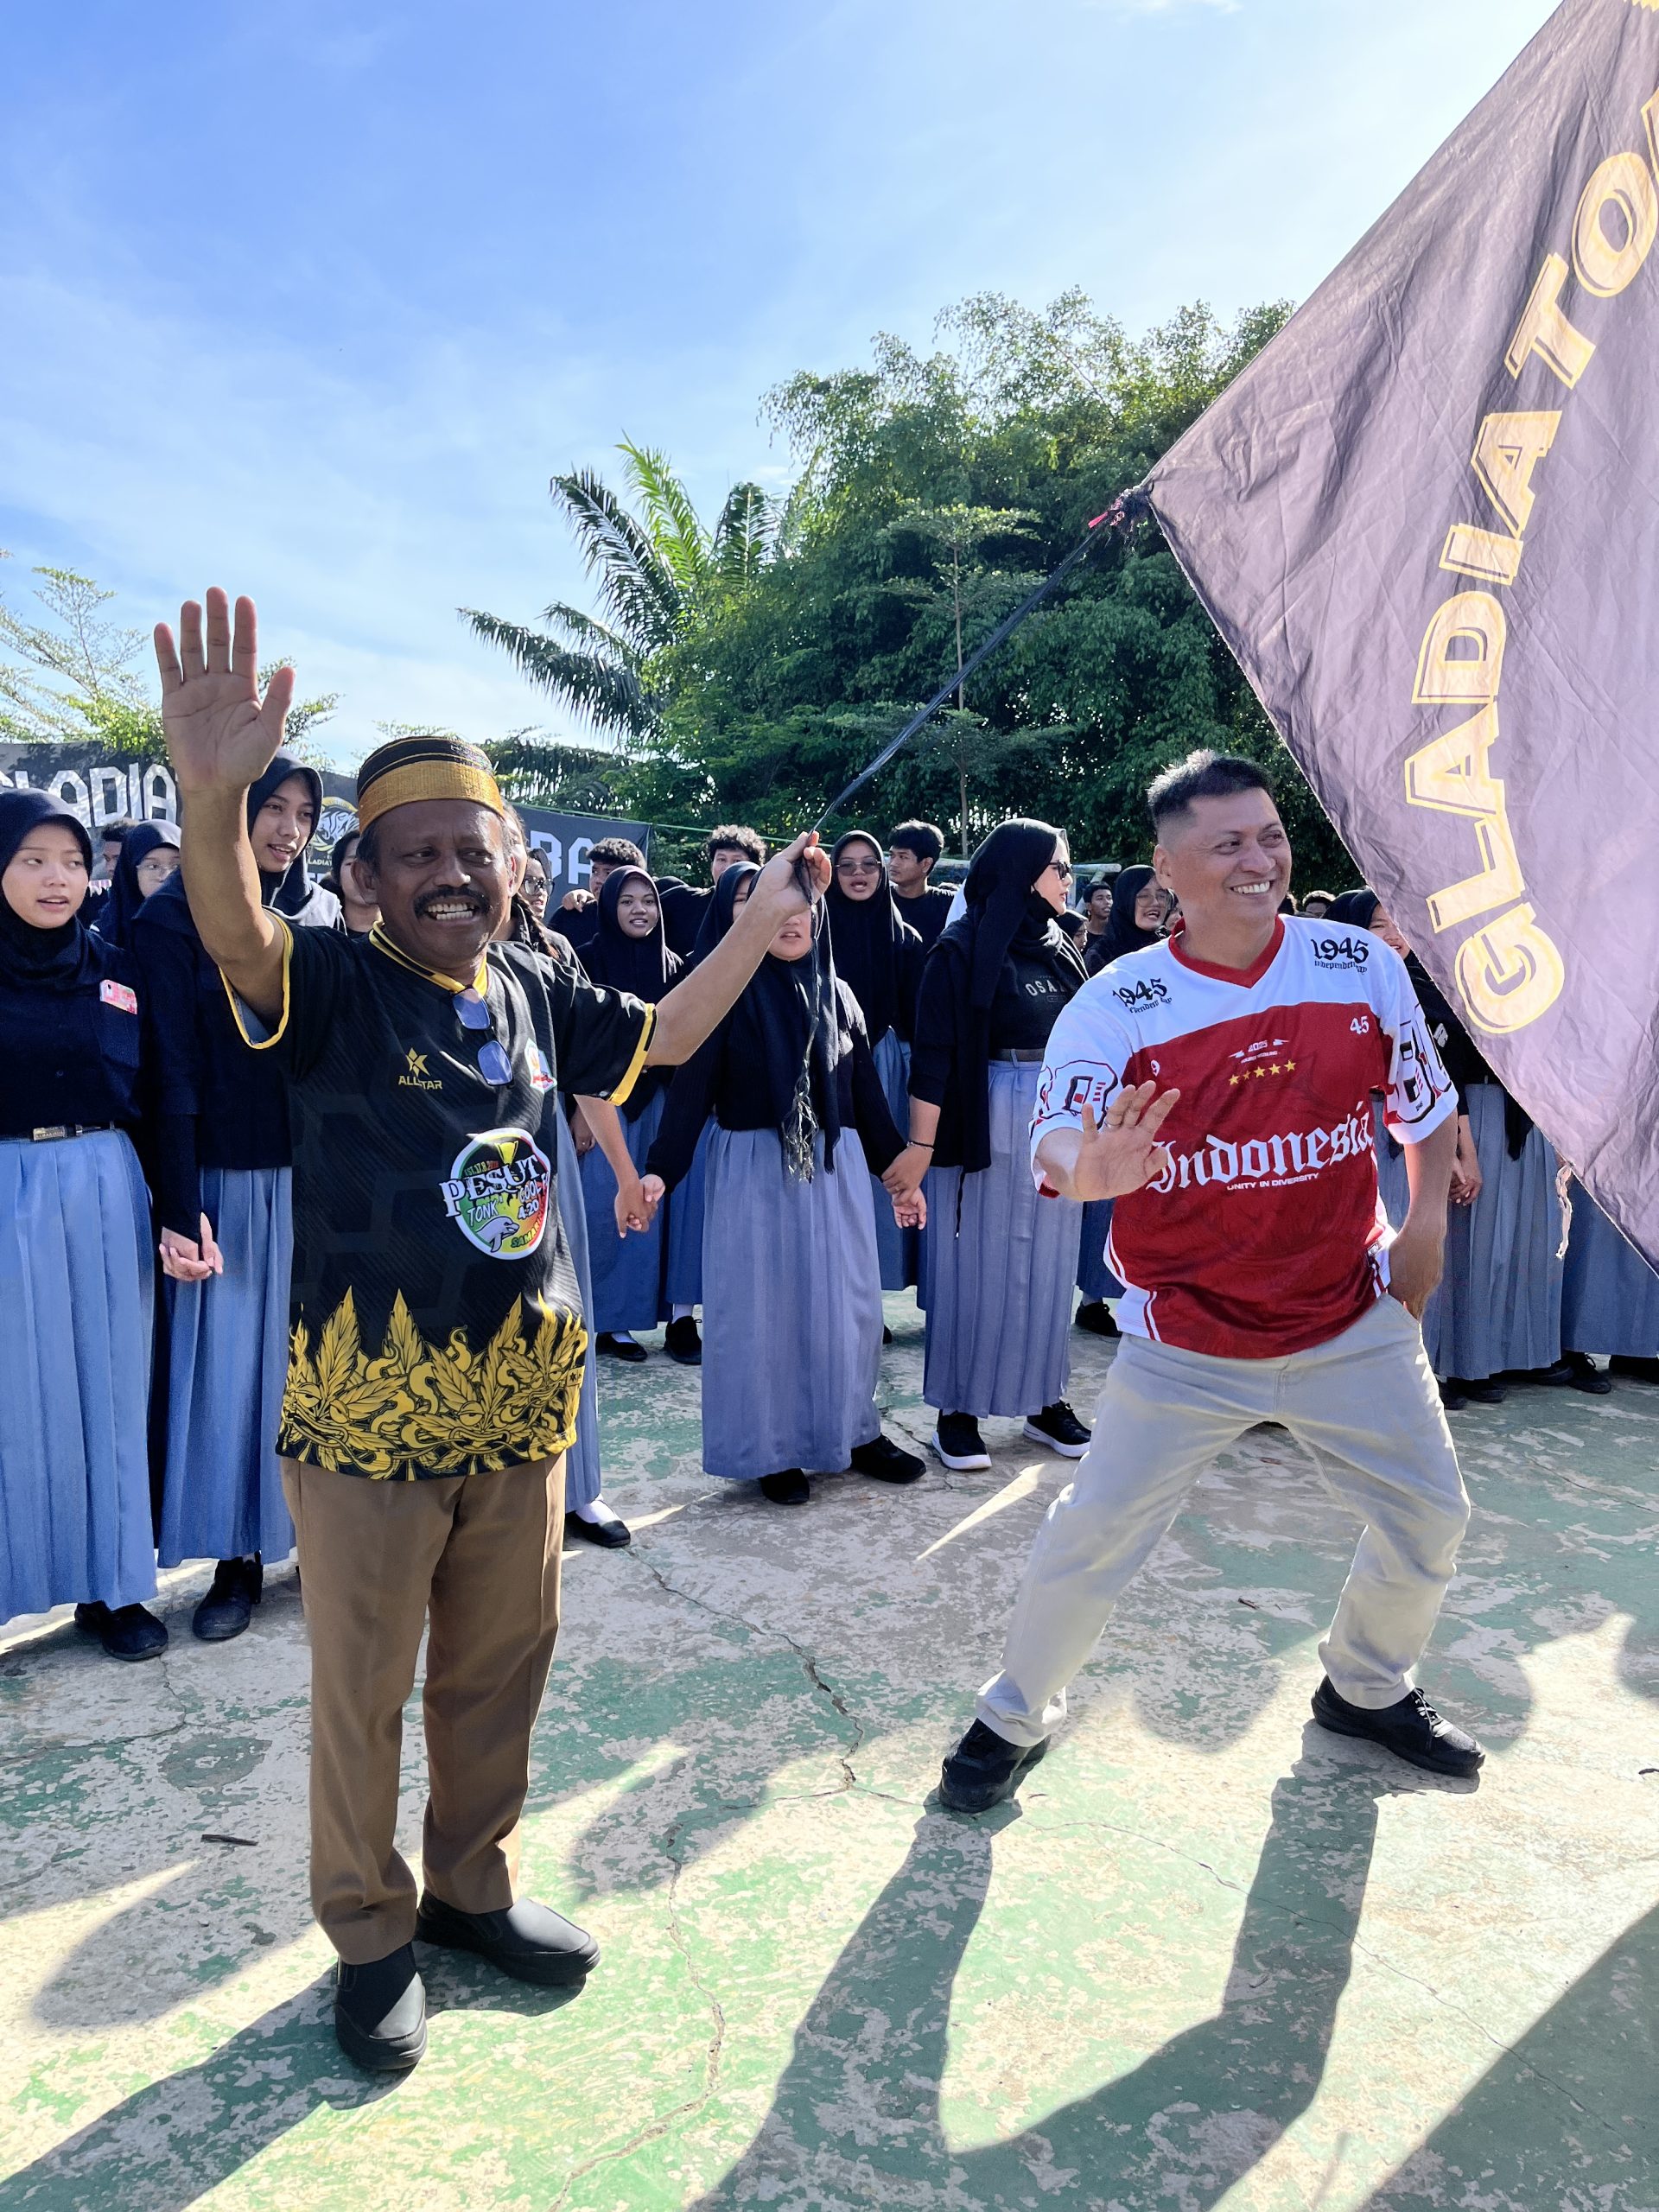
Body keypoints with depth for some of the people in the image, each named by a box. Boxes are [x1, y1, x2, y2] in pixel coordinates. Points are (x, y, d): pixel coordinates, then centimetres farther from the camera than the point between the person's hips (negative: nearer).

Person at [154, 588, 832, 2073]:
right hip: (368, 1407, -5)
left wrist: (761, 923, 12)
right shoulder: (332, 986, -10)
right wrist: (215, 795, -52)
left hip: (522, 1398, 5)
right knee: (364, 1692, 12)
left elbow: (661, 1038, 20)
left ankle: (475, 1884, 43)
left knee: (501, 1669, 20)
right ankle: (371, 1936, 35)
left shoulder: (533, 992, 6)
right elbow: (236, 937, -32)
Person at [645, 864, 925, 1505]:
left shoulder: (837, 995, 9)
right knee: (760, 1305, 3)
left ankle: (851, 1431, 26)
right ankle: (768, 1449, 16)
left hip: (835, 1166, 4)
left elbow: (867, 1091, 13)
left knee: (849, 1300, 9)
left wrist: (897, 1170, 13)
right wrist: (660, 1169, -21)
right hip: (754, 1168, -4)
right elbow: (691, 1087, -10)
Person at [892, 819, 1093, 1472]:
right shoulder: (961, 950, -8)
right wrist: (920, 1146, -16)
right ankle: (958, 1409, 13)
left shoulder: (1059, 948, 11)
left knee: (1048, 1263, 11)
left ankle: (1045, 1399, 23)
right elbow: (933, 1053, -12)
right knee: (978, 1263, 2)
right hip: (987, 1122, -6)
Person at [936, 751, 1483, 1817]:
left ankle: (1367, 1687, 45)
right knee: (1090, 1539, -2)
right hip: (1184, 1343, -3)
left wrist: (1426, 1224, 1)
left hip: (1355, 1323, 4)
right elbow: (1053, 1140, -28)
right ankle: (1017, 1717, 25)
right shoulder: (1117, 1001, -15)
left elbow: (1428, 1101, 10)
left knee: (1431, 1519, 15)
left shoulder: (1365, 964, -5)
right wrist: (1088, 1168, -51)